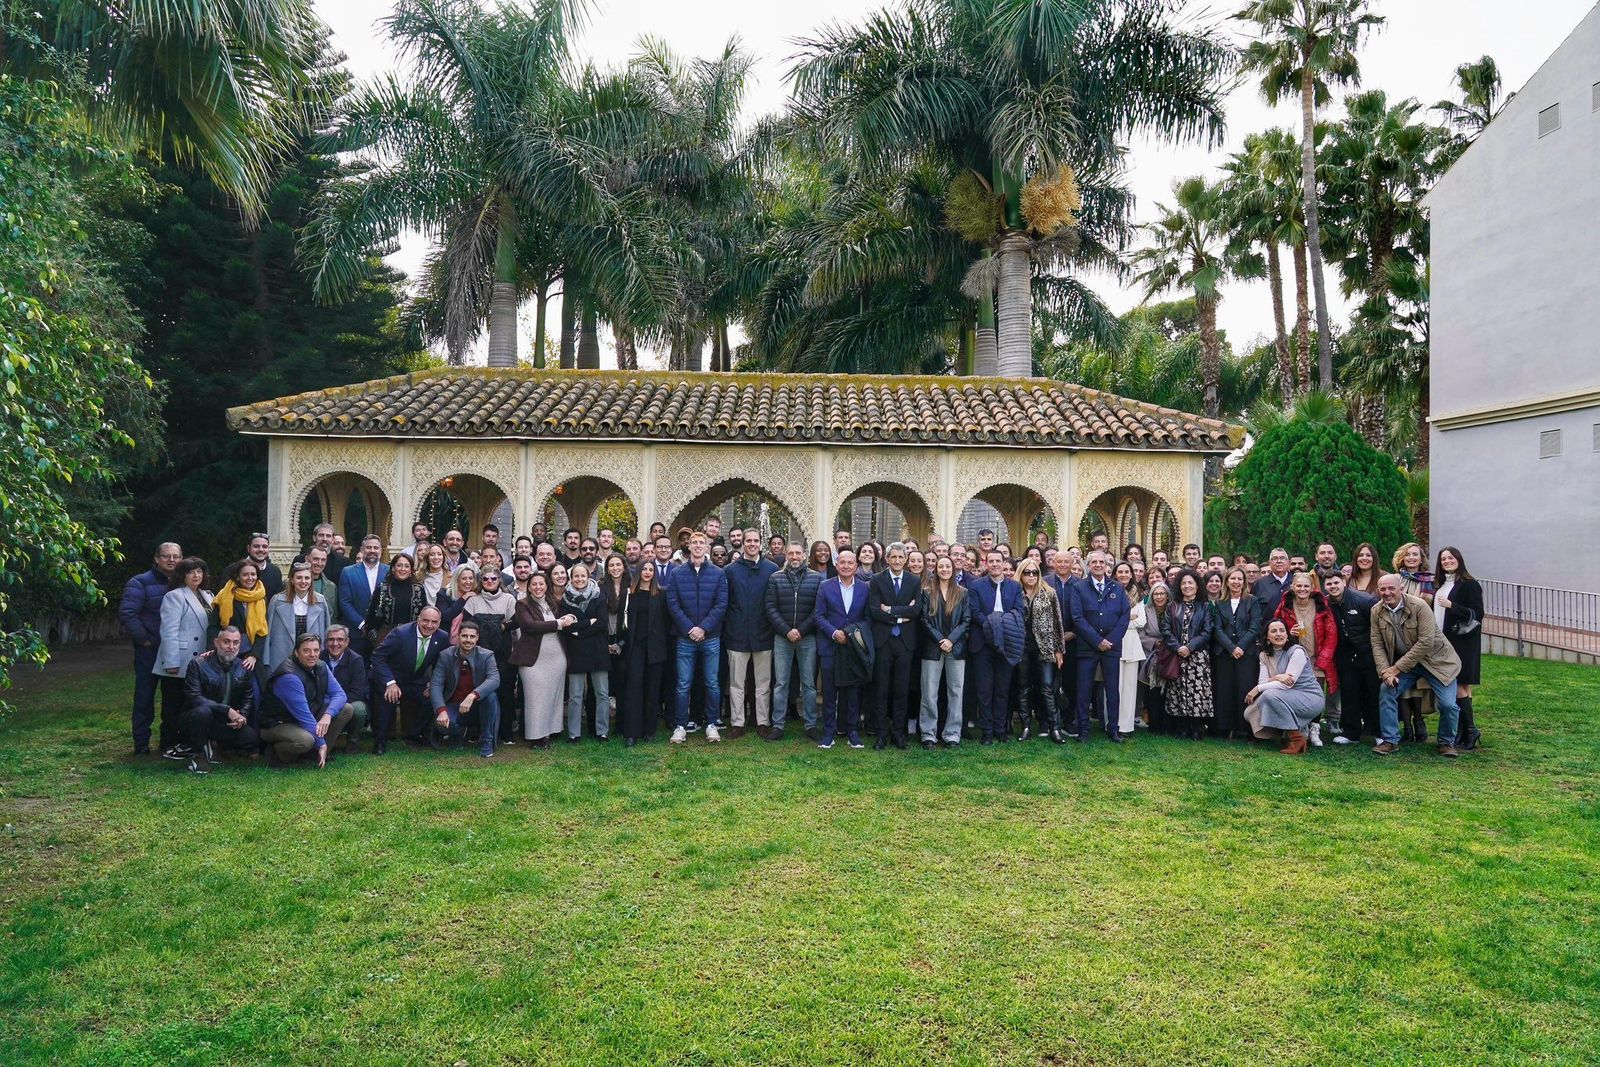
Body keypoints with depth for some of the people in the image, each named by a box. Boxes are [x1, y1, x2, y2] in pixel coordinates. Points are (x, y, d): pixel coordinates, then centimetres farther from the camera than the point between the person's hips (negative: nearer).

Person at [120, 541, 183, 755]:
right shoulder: (141, 583, -6)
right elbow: (127, 613, -13)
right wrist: (144, 639, -13)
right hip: (149, 650, -4)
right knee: (145, 696, 2)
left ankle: (170, 739, 20)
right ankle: (141, 744, 9)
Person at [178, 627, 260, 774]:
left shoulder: (243, 668, 2)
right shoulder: (198, 664, -12)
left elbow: (248, 698, 8)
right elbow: (193, 698, -21)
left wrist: (242, 716, -15)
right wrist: (227, 710, -28)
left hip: (227, 723, 4)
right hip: (196, 718, -4)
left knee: (253, 738, -19)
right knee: (203, 711, -39)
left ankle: (212, 744, 8)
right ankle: (197, 755, -14)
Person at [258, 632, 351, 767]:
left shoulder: (320, 667, -3)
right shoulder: (289, 676, -27)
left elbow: (339, 694, -4)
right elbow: (303, 714, -27)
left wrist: (328, 715, -26)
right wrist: (321, 743, -23)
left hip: (308, 719, 8)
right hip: (277, 724, -8)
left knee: (346, 710, -6)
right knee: (305, 740, -38)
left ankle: (322, 754, 2)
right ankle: (275, 752, -5)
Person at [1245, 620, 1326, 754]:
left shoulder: (1297, 651, -14)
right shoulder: (1264, 655, 6)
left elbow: (1288, 683, -20)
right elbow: (1262, 682, -5)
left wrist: (1257, 689, -18)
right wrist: (1276, 678, -26)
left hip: (1310, 698, -6)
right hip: (1287, 700, 6)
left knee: (1270, 694, -31)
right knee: (1249, 714, -12)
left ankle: (1297, 738, -19)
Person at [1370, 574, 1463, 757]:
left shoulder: (1419, 606, -21)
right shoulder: (1376, 611, -7)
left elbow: (1426, 642, -24)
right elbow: (1377, 644, -4)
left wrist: (1397, 668, -23)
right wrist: (1385, 671, -19)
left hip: (1434, 659, -4)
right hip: (1401, 664, 4)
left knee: (1447, 704, -11)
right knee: (1386, 692, -13)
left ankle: (1447, 743, 17)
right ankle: (1390, 741, -1)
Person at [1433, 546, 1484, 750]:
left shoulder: (1469, 584, -6)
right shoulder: (1441, 586, 17)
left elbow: (1477, 614, -12)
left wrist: (1452, 606, -20)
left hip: (1462, 644, -7)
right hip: (1443, 643, 7)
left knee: (1458, 687, -10)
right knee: (1451, 688, 6)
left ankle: (1469, 731, -1)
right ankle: (1463, 733, 11)